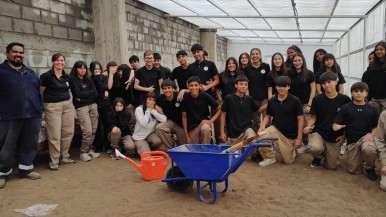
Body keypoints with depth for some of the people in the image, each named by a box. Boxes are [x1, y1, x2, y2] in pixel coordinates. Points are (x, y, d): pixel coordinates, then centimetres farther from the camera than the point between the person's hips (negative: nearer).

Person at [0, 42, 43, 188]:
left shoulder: (30, 73, 16)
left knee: (30, 144, 10)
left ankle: (26, 169, 24)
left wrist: (39, 108, 14)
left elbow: (38, 91, 20)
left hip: (33, 115, 5)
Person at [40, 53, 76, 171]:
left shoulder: (66, 76, 10)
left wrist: (68, 101, 14)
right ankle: (54, 160, 7)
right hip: (52, 107, -6)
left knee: (68, 132, 7)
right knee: (55, 135, -5)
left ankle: (64, 156, 22)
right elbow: (40, 92, -4)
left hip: (67, 105, 6)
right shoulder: (47, 76, -7)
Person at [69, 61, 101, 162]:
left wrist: (83, 96, -6)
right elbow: (78, 93, -12)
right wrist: (89, 93, -1)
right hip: (81, 107, -5)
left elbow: (95, 94, 5)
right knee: (87, 131, -13)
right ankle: (83, 152, 2)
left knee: (93, 130, 2)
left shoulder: (88, 80, 16)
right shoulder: (73, 79, 2)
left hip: (93, 105, 5)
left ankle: (89, 149, 18)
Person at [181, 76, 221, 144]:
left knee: (205, 128, -36)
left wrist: (211, 120, -16)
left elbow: (219, 109, -4)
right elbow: (184, 117, -4)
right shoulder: (185, 98, -12)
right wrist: (186, 136, -4)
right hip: (191, 126, 2)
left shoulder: (205, 96, -15)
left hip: (204, 121, -2)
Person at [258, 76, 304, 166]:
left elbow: (300, 119, -9)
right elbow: (268, 116, 9)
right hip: (276, 129, 2)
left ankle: (293, 149, 38)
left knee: (288, 160, 2)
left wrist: (299, 138, -12)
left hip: (291, 134, -2)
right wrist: (263, 125, -14)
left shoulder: (295, 101, -12)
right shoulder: (271, 101, -3)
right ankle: (270, 157, -2)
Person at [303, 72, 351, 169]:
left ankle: (326, 153, 38)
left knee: (331, 166, 2)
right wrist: (308, 127, -18)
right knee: (314, 148, -34)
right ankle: (318, 157, 6)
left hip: (335, 137, 1)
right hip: (318, 132, -1)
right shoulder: (317, 99, -4)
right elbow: (313, 117, 1)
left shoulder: (345, 99, -5)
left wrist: (344, 135, -4)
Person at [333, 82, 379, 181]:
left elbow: (376, 127, 9)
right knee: (354, 170, 1)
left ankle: (370, 169, -5)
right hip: (352, 141, 1)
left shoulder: (372, 109, 5)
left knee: (369, 149, -38)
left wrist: (372, 134, -11)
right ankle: (360, 158, 38)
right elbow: (335, 124, -5)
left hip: (366, 137, -1)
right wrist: (336, 126, -29)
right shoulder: (345, 108, 1)